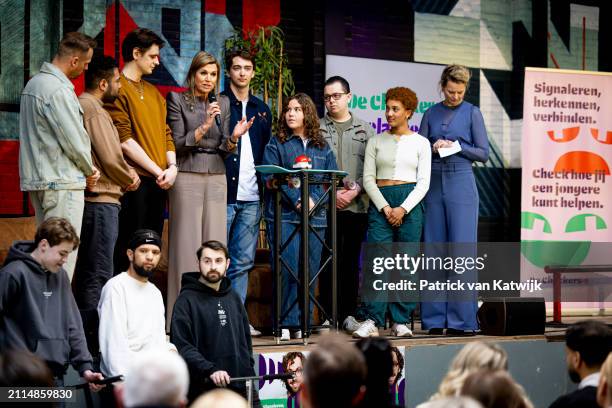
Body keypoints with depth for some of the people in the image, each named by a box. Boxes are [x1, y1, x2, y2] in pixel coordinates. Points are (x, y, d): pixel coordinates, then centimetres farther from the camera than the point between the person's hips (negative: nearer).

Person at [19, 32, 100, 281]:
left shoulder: (33, 83, 14)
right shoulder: (59, 90, -17)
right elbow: (74, 139, -17)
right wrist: (90, 170, 2)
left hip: (36, 179, 10)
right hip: (62, 182, -10)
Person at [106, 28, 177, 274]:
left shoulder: (154, 93, 19)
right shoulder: (117, 89, -6)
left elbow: (166, 133, 16)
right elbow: (124, 140, -13)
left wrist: (172, 166, -2)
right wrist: (158, 171, -13)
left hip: (158, 183, 7)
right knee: (128, 251, -6)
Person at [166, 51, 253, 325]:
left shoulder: (223, 103, 14)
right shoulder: (178, 100, 1)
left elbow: (224, 149, 12)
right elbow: (178, 145, -5)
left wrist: (233, 138, -9)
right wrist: (204, 126, -17)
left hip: (216, 179, 4)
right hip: (188, 177, -4)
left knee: (215, 245, 0)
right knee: (187, 244, -6)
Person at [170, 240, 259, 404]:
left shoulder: (233, 298, 17)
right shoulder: (187, 300, -4)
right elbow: (181, 346, -14)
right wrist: (210, 370, -25)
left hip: (240, 390, 6)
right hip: (203, 390, -6)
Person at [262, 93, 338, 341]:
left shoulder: (323, 148, 15)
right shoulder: (276, 144, 6)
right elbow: (271, 178, -4)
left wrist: (313, 200, -10)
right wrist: (297, 200, -15)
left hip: (315, 217, 3)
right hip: (283, 215, -3)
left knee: (310, 270, 2)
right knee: (289, 269, -11)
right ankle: (286, 323, -7)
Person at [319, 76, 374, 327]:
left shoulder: (364, 130, 11)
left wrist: (355, 190, -9)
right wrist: (331, 192, -9)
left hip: (357, 205, 1)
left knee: (352, 260, 5)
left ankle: (349, 314, 10)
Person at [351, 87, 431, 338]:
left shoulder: (420, 143, 8)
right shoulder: (376, 142, 11)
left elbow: (424, 182, 2)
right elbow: (368, 178, 5)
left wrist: (403, 208, -10)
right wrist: (385, 208, -8)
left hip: (410, 203, 0)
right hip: (380, 202, 0)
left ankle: (401, 321, 5)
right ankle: (371, 320, -10)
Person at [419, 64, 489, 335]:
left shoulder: (472, 113, 4)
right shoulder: (431, 114, 12)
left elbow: (483, 153, 1)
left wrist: (455, 146, -9)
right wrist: (434, 148, -7)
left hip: (461, 184, -3)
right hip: (433, 184, 3)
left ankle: (462, 320, -4)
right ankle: (435, 319, 7)